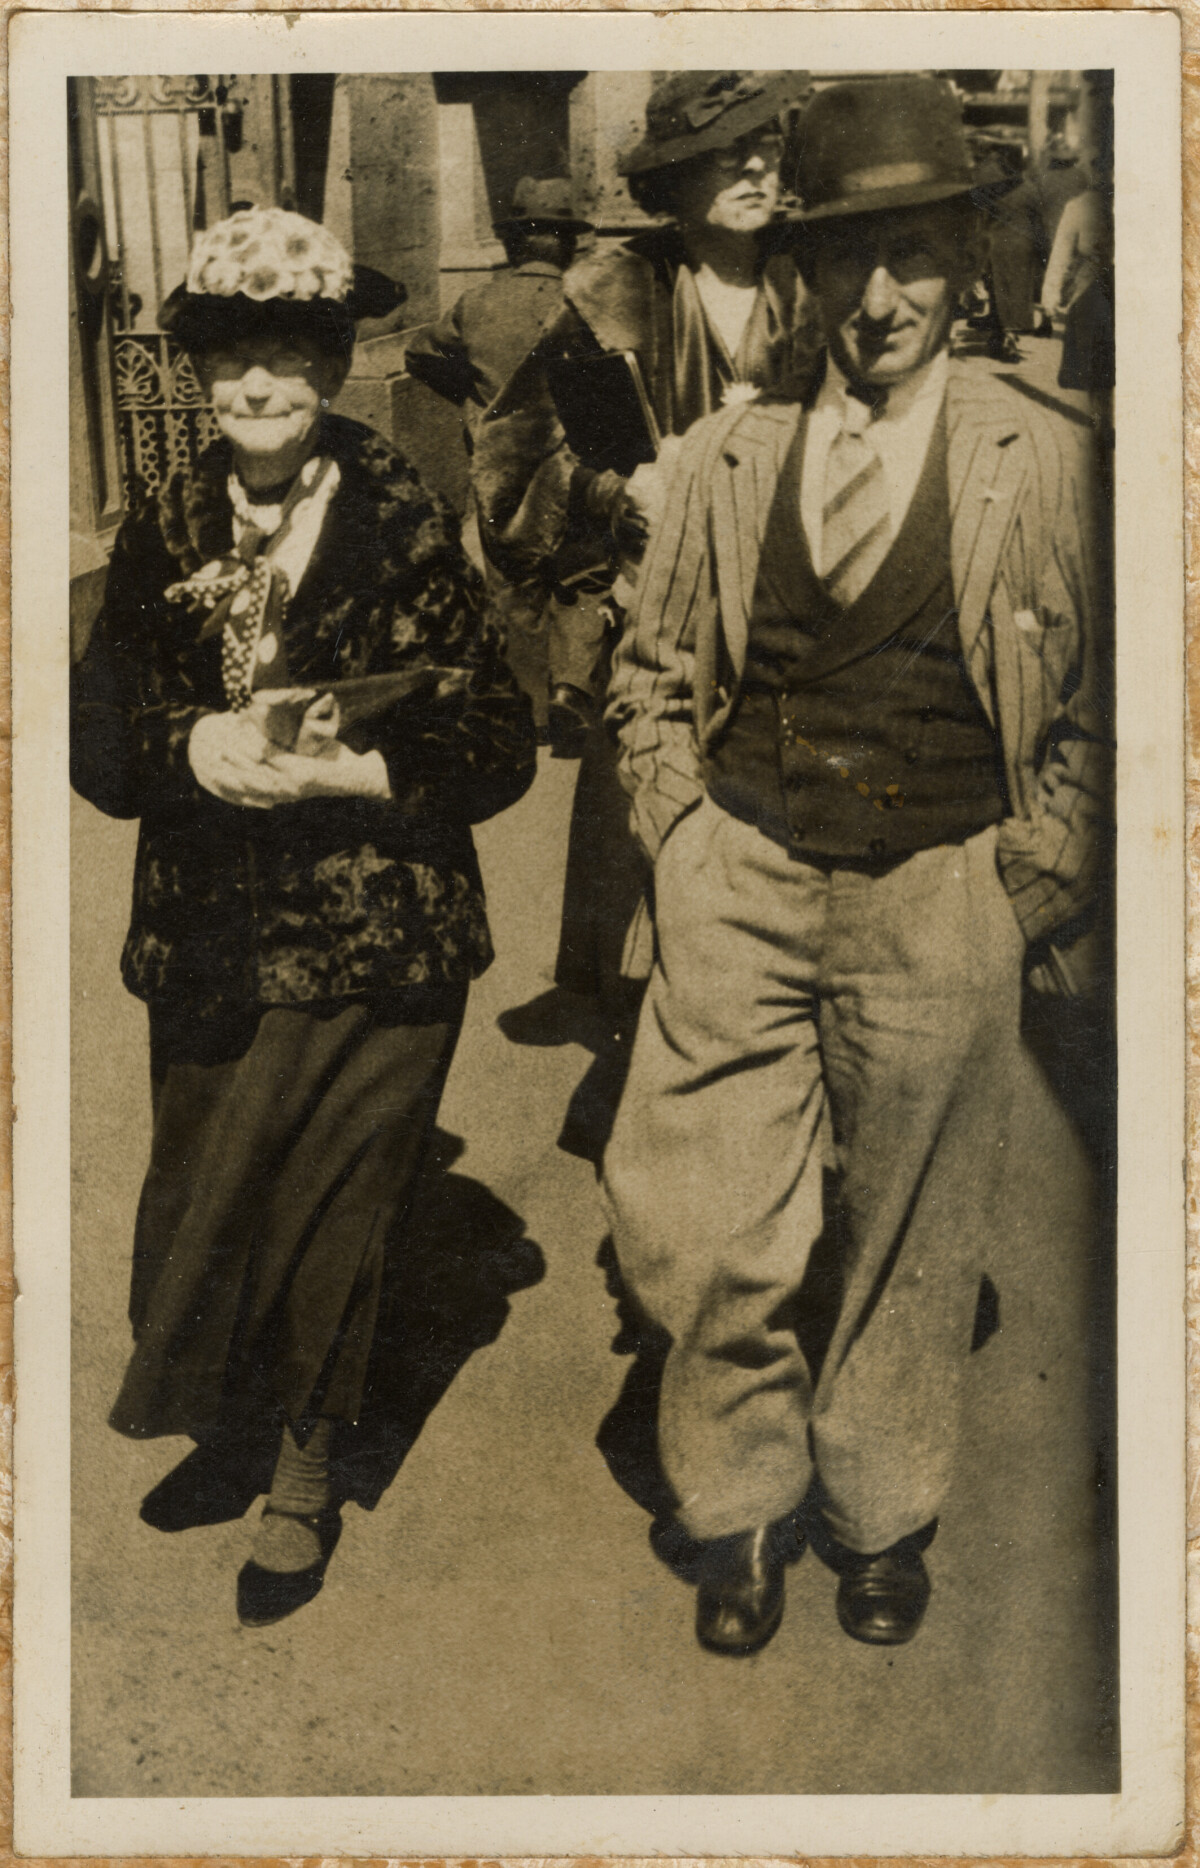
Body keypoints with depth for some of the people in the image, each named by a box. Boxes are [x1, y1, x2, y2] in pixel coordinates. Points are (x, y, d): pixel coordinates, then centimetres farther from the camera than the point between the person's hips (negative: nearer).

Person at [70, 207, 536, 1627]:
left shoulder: (408, 531, -8)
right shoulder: (163, 532, 4)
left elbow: (496, 750, -10)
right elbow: (100, 738, 4)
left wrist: (321, 773, -19)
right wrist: (200, 750, -16)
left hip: (374, 944, -4)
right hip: (207, 937, 4)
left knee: (329, 1215, 8)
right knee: (202, 1204, 15)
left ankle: (301, 1479, 31)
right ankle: (232, 1432, 42)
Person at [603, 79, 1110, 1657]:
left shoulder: (1046, 466, -1)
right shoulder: (728, 457, 6)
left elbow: (1091, 715, 4)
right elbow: (651, 671, 15)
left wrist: (1026, 895, -2)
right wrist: (685, 836, 5)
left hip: (938, 906, -1)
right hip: (745, 890, 1)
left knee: (904, 1242, 12)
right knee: (719, 1233, 1)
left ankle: (881, 1517, 36)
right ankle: (742, 1514, 27)